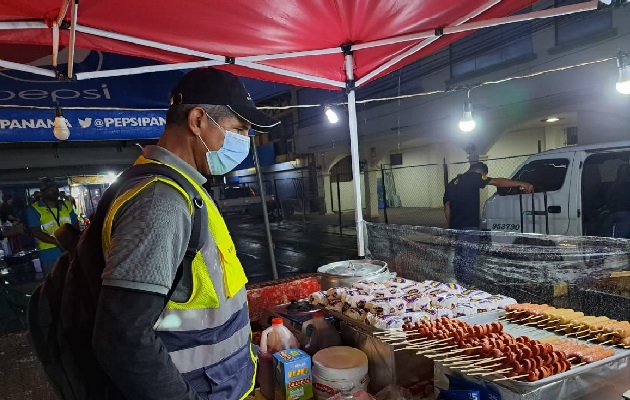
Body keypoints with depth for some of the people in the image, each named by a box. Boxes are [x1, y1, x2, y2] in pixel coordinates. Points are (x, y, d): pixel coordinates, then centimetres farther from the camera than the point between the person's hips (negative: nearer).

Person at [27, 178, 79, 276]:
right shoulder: (34, 209, -2)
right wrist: (58, 242, -20)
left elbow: (75, 224, 15)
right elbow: (36, 232, -11)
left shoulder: (66, 205, 12)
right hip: (50, 256, -4)